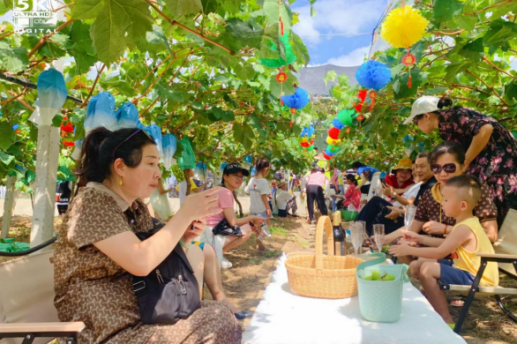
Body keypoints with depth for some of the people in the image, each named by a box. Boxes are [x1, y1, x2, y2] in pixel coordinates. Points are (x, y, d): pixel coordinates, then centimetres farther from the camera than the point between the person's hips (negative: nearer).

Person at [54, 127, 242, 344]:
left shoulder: (137, 208, 7)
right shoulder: (91, 203, -17)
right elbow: (140, 262, -28)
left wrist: (182, 239, -7)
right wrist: (185, 214, -21)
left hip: (141, 314, 8)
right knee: (219, 319, -19)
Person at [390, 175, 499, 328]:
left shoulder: (465, 228, -25)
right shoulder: (467, 223, 7)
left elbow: (440, 253, -26)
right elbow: (445, 243, 19)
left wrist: (409, 250, -19)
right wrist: (419, 238, 17)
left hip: (475, 277, -10)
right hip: (466, 268, 10)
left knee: (427, 269, -26)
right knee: (418, 264, 9)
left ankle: (446, 321, -15)